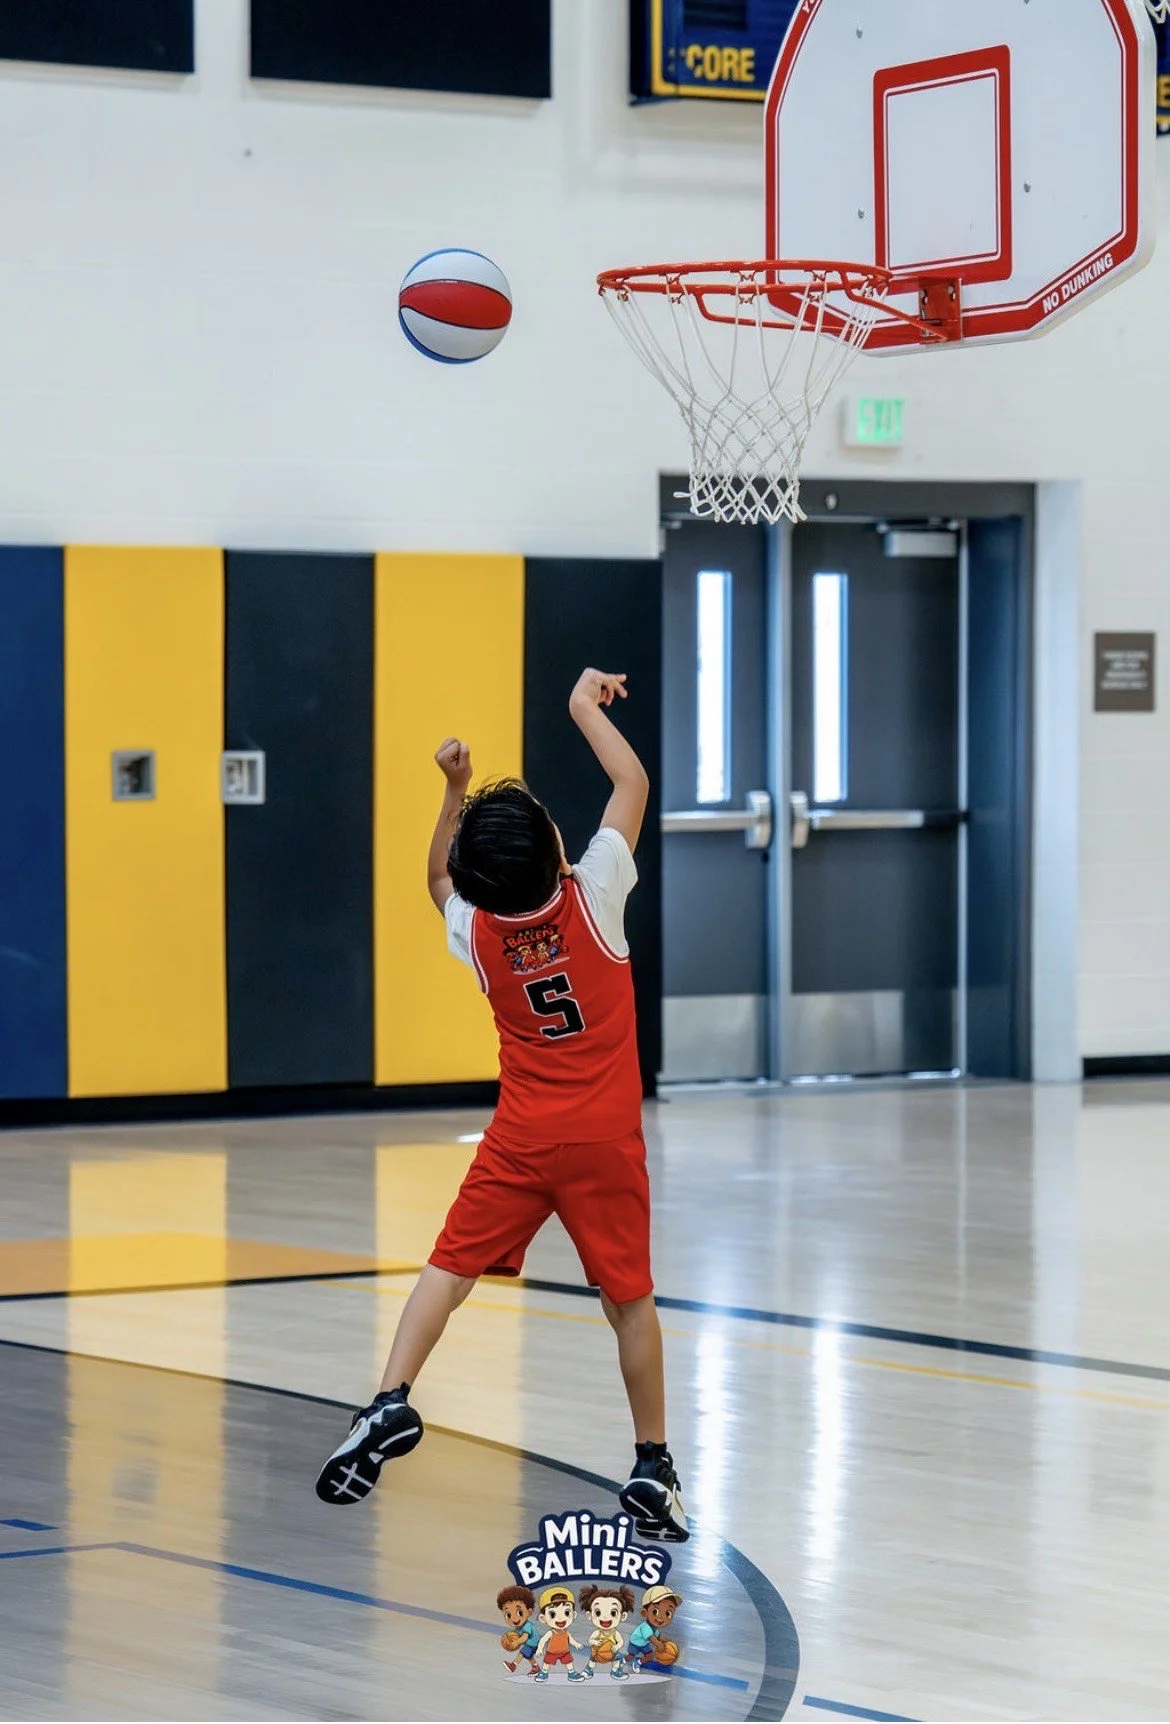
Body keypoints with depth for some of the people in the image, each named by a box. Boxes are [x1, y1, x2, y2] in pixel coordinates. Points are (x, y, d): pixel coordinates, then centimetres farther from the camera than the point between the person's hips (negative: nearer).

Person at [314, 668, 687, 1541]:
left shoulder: (478, 931, -4)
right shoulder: (594, 899, -12)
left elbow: (439, 879, 22)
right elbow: (634, 783, -2)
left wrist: (456, 793, 17)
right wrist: (586, 705, 9)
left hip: (520, 1139, 2)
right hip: (606, 1139, -2)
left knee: (452, 1265, 7)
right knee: (630, 1294, 5)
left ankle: (392, 1403, -12)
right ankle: (652, 1467, 9)